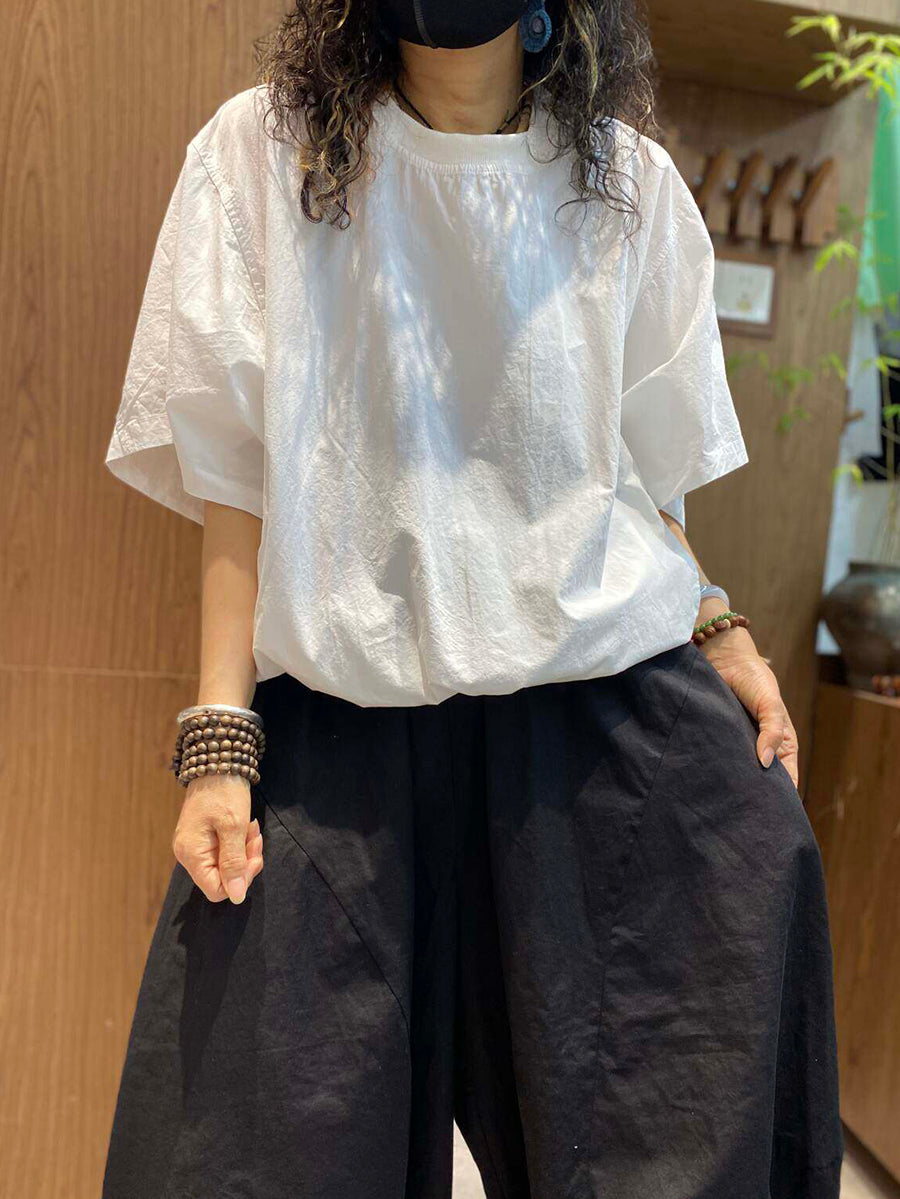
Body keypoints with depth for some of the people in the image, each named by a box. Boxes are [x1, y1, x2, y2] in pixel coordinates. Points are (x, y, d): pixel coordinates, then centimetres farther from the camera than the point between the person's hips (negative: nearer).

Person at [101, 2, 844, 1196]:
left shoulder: (627, 179, 9)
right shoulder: (265, 153, 1)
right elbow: (235, 469, -3)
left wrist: (717, 629, 3)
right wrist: (220, 738, -8)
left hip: (611, 695, 3)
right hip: (343, 707, -1)